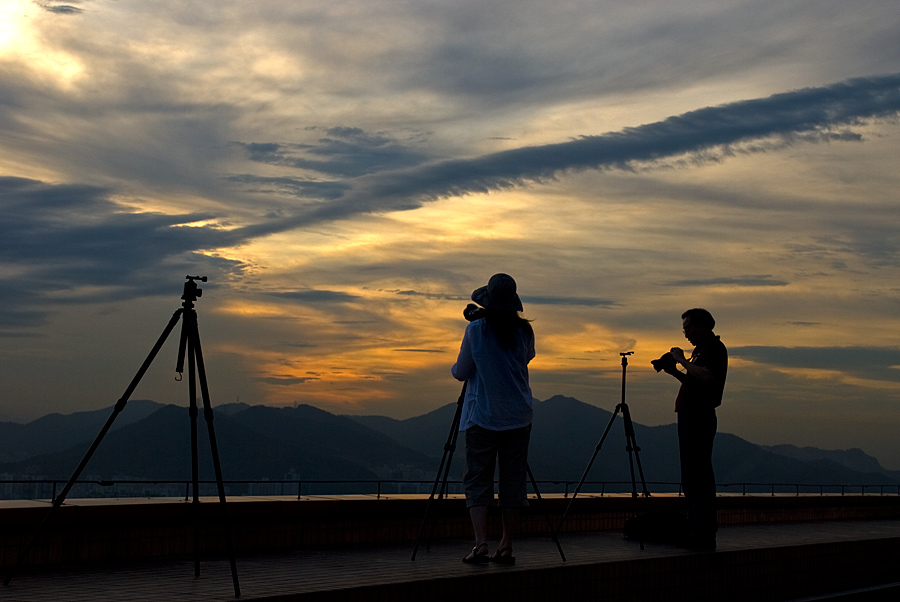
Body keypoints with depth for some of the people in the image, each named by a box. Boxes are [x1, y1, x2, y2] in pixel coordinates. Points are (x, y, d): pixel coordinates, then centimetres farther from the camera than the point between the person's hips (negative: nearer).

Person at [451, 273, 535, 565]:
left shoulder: (475, 330, -8)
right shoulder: (524, 331, -1)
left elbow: (461, 373, 0)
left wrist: (455, 367, 22)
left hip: (482, 416, -2)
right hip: (518, 417, 3)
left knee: (478, 479, 2)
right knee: (513, 480, 8)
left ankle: (481, 544, -10)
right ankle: (506, 547, 10)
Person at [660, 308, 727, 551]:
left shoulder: (714, 348, -9)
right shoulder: (701, 349, 21)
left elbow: (708, 377, -26)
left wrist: (683, 361, -17)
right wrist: (674, 371, 13)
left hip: (699, 418, -11)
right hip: (691, 417, 11)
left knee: (697, 477, -11)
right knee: (692, 478, 12)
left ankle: (703, 537, -9)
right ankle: (700, 534, 17)